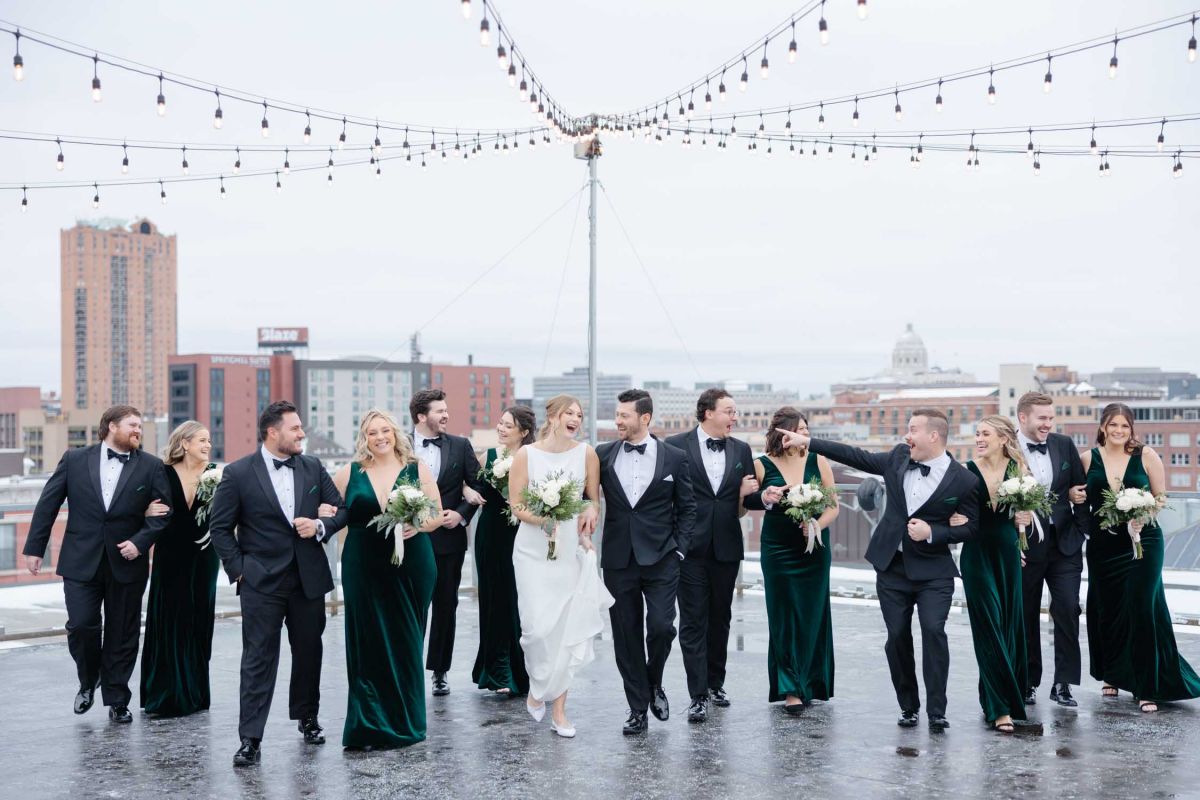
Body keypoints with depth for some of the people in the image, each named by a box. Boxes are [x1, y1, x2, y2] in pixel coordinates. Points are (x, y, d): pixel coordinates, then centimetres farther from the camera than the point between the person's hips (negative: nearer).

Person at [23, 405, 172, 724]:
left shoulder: (150, 467, 2)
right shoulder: (75, 460, 2)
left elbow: (163, 511, 1)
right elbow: (48, 504, 4)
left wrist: (140, 542, -13)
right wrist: (35, 548, 1)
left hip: (126, 563, 1)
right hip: (81, 562, 0)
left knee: (122, 634, 6)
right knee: (81, 626, -6)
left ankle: (117, 700, 20)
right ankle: (88, 681, 24)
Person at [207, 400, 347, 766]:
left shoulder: (313, 468, 5)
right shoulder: (238, 473, -6)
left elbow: (341, 510, 10)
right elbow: (219, 526, -1)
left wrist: (320, 526, -10)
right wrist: (238, 569, -6)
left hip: (309, 578, 4)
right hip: (262, 582, -4)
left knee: (309, 652, 14)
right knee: (258, 659, -3)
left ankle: (307, 717, 34)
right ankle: (250, 739, 1)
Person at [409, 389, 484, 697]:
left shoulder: (460, 446, 3)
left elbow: (477, 485, 5)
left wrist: (462, 513, -7)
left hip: (448, 537, 2)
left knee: (446, 606, 9)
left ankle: (440, 671, 19)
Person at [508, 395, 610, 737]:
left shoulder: (586, 453, 1)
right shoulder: (526, 454, -3)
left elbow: (594, 500, 11)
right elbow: (516, 505, -3)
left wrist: (589, 512, -10)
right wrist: (546, 520, -18)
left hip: (572, 550, 2)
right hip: (534, 551, -2)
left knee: (568, 626, 0)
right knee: (540, 626, -8)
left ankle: (558, 706, 11)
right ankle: (537, 686, 22)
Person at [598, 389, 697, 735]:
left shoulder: (674, 457, 1)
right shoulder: (603, 455, 4)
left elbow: (687, 508, 5)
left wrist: (679, 549, -2)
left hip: (660, 560, -2)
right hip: (618, 560, 2)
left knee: (661, 626, -10)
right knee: (626, 636, 5)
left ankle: (654, 684, 20)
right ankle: (638, 709, 16)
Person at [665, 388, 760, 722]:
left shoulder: (741, 450, 8)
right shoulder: (676, 445, -5)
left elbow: (745, 504, 13)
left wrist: (746, 493, -9)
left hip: (726, 547, 4)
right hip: (691, 545, -4)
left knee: (720, 618, 14)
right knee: (693, 620, -3)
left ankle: (715, 682, 29)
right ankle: (698, 695, -1)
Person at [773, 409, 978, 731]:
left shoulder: (964, 481, -11)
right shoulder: (899, 457, 1)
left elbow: (971, 527, -5)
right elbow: (858, 456, 10)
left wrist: (932, 533, -18)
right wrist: (807, 441, 9)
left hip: (933, 571, -4)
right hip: (892, 567, 4)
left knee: (933, 631, -17)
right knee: (897, 637, 6)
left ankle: (937, 711, -7)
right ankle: (908, 707, 19)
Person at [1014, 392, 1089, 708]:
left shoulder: (1064, 445, 4)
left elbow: (1081, 487, 10)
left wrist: (1080, 528, 4)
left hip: (1064, 543, 3)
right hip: (1026, 546, -3)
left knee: (1068, 610, -3)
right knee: (1027, 616, 8)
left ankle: (1063, 683, 6)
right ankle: (1029, 682, 20)